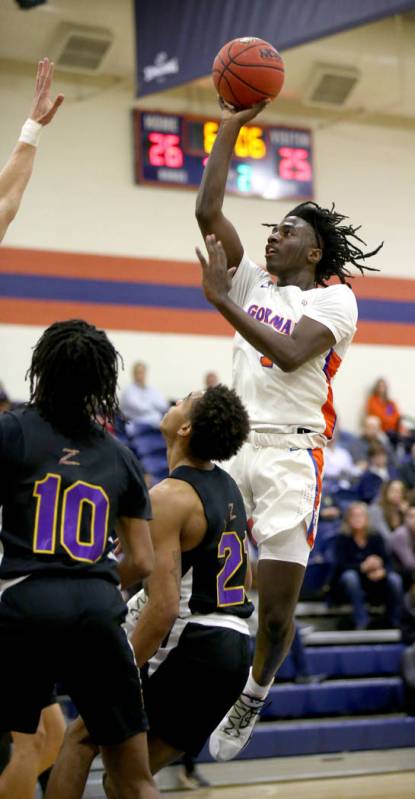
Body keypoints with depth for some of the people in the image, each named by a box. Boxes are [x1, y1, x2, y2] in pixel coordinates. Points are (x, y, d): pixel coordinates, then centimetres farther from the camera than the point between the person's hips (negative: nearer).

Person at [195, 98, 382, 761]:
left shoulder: (335, 298, 1)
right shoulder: (255, 283, 17)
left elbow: (290, 353, -17)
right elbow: (208, 213, 11)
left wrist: (222, 299, -18)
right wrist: (229, 131, 8)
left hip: (291, 452, -5)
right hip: (233, 443, 5)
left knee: (277, 607, -2)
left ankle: (252, 700, 19)